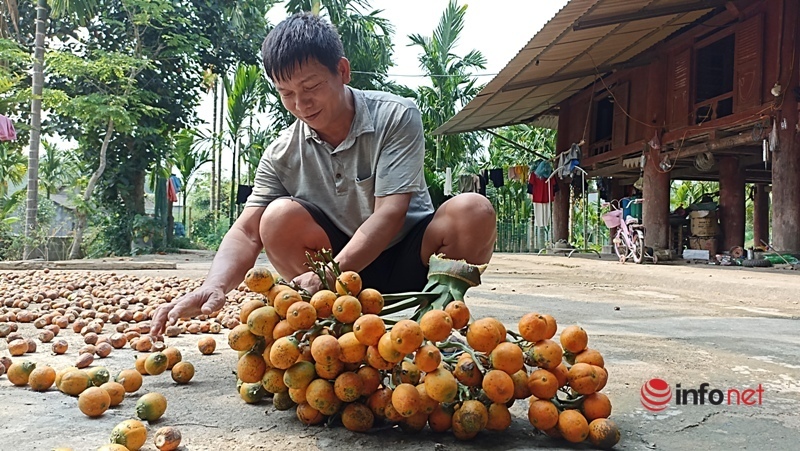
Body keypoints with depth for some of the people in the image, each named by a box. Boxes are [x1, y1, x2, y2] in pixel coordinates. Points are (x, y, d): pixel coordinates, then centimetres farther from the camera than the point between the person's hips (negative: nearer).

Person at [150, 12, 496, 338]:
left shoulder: (396, 117, -14)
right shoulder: (282, 154, -5)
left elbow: (390, 213, -23)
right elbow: (247, 232, -11)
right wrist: (215, 286, -33)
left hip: (411, 257, -2)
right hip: (346, 263, 2)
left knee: (472, 211, -31)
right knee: (280, 217, -25)